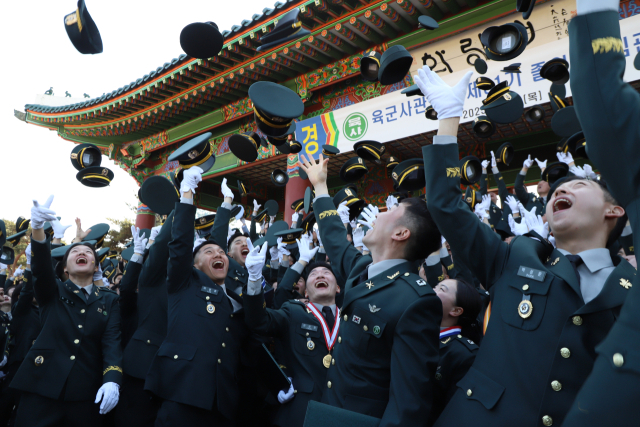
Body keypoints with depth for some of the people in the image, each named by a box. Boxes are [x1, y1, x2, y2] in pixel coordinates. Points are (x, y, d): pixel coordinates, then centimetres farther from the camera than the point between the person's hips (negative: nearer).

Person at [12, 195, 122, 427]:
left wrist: (112, 380, -21)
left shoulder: (109, 300, 10)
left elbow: (112, 341, -2)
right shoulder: (52, 292, 9)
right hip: (42, 388, 0)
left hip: (88, 394, 1)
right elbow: (41, 267, -12)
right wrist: (37, 227, -33)